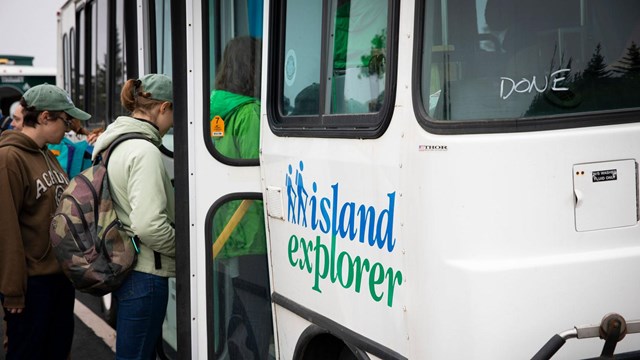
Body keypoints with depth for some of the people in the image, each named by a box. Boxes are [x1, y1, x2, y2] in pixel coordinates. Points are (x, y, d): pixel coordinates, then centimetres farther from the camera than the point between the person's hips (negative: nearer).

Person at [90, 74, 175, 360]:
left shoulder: (114, 144, 13)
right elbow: (149, 224, -26)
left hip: (121, 268, 10)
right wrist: (180, 247, -10)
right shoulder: (145, 151, -18)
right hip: (145, 273, -10)